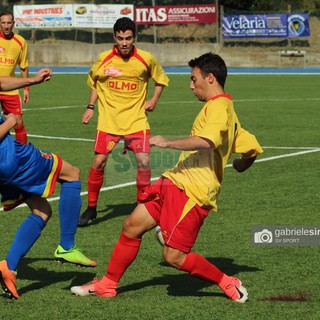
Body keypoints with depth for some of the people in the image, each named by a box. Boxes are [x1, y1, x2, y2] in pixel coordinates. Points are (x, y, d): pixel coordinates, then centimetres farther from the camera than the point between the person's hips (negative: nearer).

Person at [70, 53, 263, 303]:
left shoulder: (218, 107, -13)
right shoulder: (225, 110, 18)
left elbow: (206, 141, -33)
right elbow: (252, 149, 22)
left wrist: (167, 143, -27)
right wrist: (238, 166, 39)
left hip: (192, 192, -10)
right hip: (174, 182, 10)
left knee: (174, 256, -11)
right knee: (132, 226, 10)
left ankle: (228, 284, 6)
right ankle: (108, 285, 23)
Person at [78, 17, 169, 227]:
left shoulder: (146, 59, -6)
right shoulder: (104, 59, -3)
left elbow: (160, 80, 13)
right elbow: (95, 83, 16)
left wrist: (154, 100, 0)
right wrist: (91, 107, 8)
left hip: (136, 119, 0)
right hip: (108, 120, 0)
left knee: (144, 161, -12)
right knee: (99, 162, -6)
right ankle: (91, 207, 13)